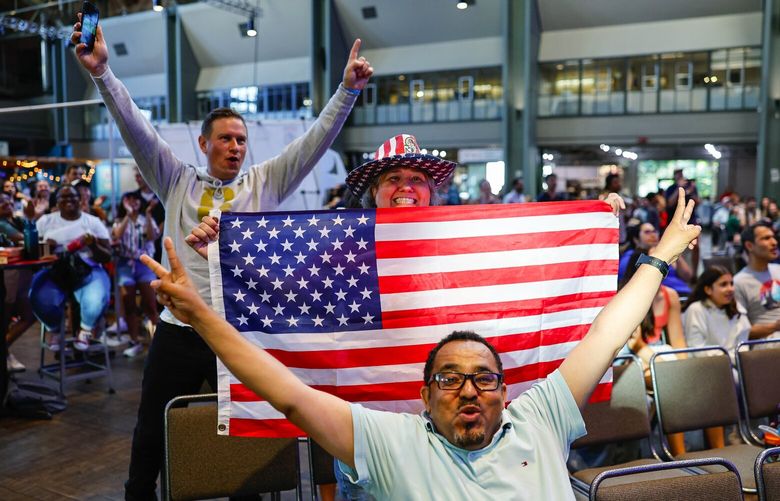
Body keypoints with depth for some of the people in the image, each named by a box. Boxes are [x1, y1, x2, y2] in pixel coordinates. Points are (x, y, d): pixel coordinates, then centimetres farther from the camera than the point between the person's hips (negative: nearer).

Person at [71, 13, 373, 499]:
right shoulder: (177, 182, 5)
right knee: (151, 439, 13)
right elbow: (137, 128, -4)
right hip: (179, 332, 1)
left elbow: (315, 141, -1)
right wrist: (102, 72, -15)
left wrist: (348, 89, -10)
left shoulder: (264, 183, 5)